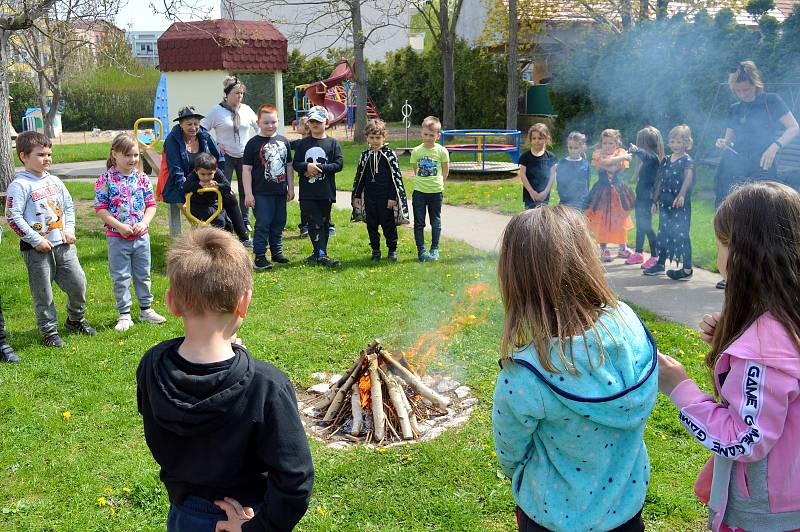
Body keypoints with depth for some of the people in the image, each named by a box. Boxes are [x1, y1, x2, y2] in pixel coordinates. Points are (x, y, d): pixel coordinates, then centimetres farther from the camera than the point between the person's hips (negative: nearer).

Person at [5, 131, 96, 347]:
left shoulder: (54, 181, 10)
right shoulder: (20, 185, -10)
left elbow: (69, 206, 20)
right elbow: (13, 217, -14)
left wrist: (69, 230, 6)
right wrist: (36, 240, -16)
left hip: (63, 245, 6)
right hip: (37, 249, -6)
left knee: (78, 282, 8)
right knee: (43, 293, 4)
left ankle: (76, 319, 30)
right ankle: (49, 331, 17)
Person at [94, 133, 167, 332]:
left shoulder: (142, 178, 1)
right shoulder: (105, 180, -9)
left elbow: (151, 204, 5)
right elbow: (100, 208, -10)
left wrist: (144, 222, -11)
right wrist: (120, 226, -18)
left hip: (141, 235, 3)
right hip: (117, 237, -3)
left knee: (143, 275, 14)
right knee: (120, 278, 6)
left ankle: (146, 310, 28)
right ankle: (124, 315, 17)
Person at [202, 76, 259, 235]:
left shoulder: (246, 109, 5)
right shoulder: (217, 111, -5)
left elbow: (259, 126, 17)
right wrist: (215, 144, -11)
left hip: (244, 156, 3)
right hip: (225, 156, -3)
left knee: (245, 189, 9)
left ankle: (245, 221, 23)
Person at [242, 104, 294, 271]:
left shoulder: (283, 141, 9)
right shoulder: (253, 143, -6)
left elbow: (289, 166, 16)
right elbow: (246, 169, -6)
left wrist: (291, 188, 13)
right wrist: (248, 193, -11)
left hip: (280, 192, 5)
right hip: (261, 193, -5)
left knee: (279, 223, 12)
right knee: (263, 224, -4)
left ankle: (277, 252, 25)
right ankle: (260, 256, 2)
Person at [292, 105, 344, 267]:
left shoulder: (332, 143, 2)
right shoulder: (303, 144, 9)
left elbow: (339, 164, -4)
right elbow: (295, 164, 7)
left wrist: (320, 167, -14)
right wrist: (307, 166, -13)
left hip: (326, 192, 0)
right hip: (307, 193, 1)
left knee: (324, 222, 7)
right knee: (315, 223, -4)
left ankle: (319, 254, 17)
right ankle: (321, 255, -5)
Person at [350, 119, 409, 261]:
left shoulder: (389, 155, -4)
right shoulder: (365, 156, 7)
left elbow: (396, 176, -5)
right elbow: (359, 177, 13)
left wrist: (393, 197, -10)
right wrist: (357, 196, 9)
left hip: (386, 196, -3)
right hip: (369, 196, 4)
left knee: (388, 224, 2)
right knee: (371, 225, 8)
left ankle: (392, 249, 15)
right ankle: (375, 250, 19)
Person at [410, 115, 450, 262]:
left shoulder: (442, 151, -5)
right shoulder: (416, 151, -1)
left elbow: (445, 171, 6)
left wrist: (437, 182, 8)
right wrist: (422, 181, 9)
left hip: (436, 191, -1)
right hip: (419, 191, 1)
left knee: (435, 222, 9)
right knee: (419, 222, 3)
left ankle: (435, 249, 20)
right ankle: (421, 250, 11)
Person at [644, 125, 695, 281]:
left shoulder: (687, 161, -9)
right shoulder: (666, 160, 12)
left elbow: (688, 178, -25)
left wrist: (682, 195, -41)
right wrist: (656, 200, 18)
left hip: (681, 205, -7)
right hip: (665, 203, 7)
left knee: (681, 234, -6)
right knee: (663, 233, 14)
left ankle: (687, 269, -1)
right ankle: (660, 264, 26)